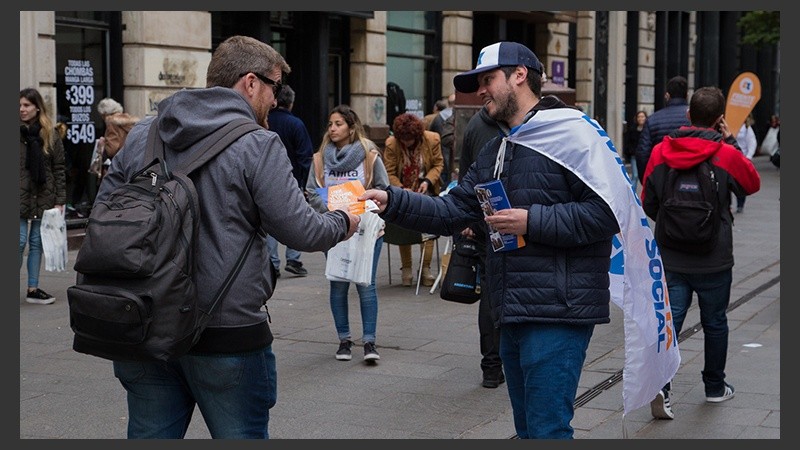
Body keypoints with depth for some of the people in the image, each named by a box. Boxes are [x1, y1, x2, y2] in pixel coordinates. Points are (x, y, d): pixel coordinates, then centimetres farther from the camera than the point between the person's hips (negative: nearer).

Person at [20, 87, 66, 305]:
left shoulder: (50, 134, 4)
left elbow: (59, 169, 4)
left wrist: (59, 200, -1)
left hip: (43, 197, 2)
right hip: (20, 197, -2)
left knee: (37, 242, 8)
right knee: (20, 241, -5)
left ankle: (33, 289, 15)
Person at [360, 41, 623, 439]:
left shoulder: (570, 133, -9)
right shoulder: (494, 152, 20)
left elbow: (609, 210, -18)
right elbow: (451, 211, 13)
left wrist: (532, 222, -19)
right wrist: (392, 202, -1)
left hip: (556, 314, -9)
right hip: (513, 315, 9)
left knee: (547, 430, -7)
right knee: (528, 428, 17)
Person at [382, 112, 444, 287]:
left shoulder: (432, 140, -11)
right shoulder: (391, 144, -13)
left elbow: (438, 164, 0)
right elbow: (389, 173, -9)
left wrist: (428, 181, -17)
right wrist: (402, 190, -24)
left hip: (424, 190, 0)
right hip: (401, 192, 0)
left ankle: (426, 268, -3)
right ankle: (406, 269, 7)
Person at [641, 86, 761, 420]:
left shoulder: (660, 153, -4)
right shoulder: (726, 155, -13)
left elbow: (648, 204, 6)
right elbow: (753, 184, 8)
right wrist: (731, 143, 8)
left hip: (671, 258, 2)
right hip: (714, 261, -2)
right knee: (715, 323, 15)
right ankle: (715, 387, 29)